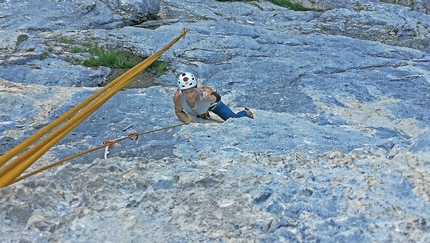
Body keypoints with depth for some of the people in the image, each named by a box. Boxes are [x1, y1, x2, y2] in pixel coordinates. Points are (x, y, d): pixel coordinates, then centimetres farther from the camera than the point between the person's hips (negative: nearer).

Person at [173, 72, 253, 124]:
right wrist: (187, 121, -36)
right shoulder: (177, 97, -40)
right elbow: (178, 111, -20)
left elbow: (217, 97, -70)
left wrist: (209, 98, -91)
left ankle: (246, 112, 36)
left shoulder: (204, 91, -48)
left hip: (212, 104, -3)